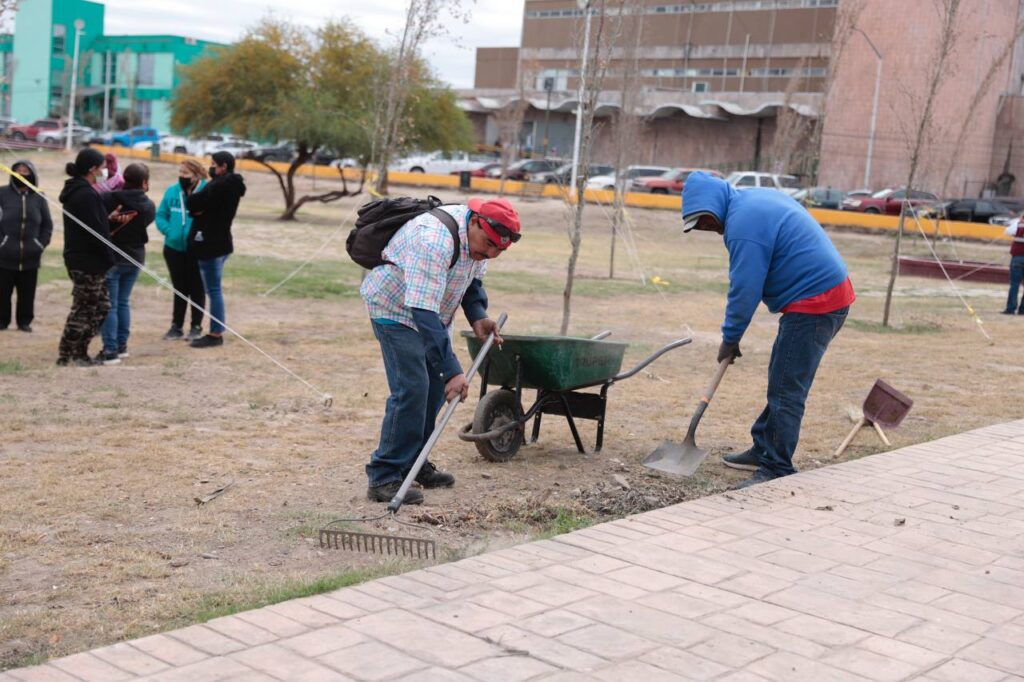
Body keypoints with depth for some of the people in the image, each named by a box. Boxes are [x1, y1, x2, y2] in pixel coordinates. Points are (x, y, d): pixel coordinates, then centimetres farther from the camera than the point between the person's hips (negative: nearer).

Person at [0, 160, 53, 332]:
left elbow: (47, 225, 14)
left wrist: (41, 244, 3)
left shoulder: (39, 198, 7)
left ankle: (24, 321, 18)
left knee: (27, 294, 7)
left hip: (30, 258, 2)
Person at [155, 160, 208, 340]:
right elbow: (160, 215, 6)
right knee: (179, 288, 13)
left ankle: (196, 327, 17)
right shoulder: (172, 192, 1)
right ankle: (176, 326, 21)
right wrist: (168, 230, -10)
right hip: (174, 248, 4)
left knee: (196, 288, 7)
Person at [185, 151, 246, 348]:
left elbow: (192, 203, -16)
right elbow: (207, 205, 10)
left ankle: (216, 334, -2)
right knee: (214, 289, 15)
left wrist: (193, 201, 5)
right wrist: (198, 208, -9)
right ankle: (216, 332, 21)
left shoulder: (220, 185, -18)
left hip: (211, 244, -10)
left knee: (213, 290, -5)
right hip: (220, 241, 10)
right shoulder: (232, 186, 14)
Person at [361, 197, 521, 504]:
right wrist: (452, 371, -43)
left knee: (435, 384, 10)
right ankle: (383, 478, -13)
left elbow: (472, 279, 9)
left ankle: (413, 463, 21)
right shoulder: (435, 241, -37)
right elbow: (424, 314, -40)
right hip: (396, 309, -9)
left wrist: (477, 316, -11)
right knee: (411, 388, -18)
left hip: (428, 309, 9)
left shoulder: (477, 237, -9)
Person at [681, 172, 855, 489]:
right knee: (782, 382, 18)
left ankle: (777, 470, -4)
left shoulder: (743, 224, -18)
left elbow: (744, 291, -16)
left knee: (785, 391, -8)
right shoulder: (756, 199, 14)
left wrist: (729, 340, -4)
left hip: (812, 304, -11)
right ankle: (764, 450, 27)